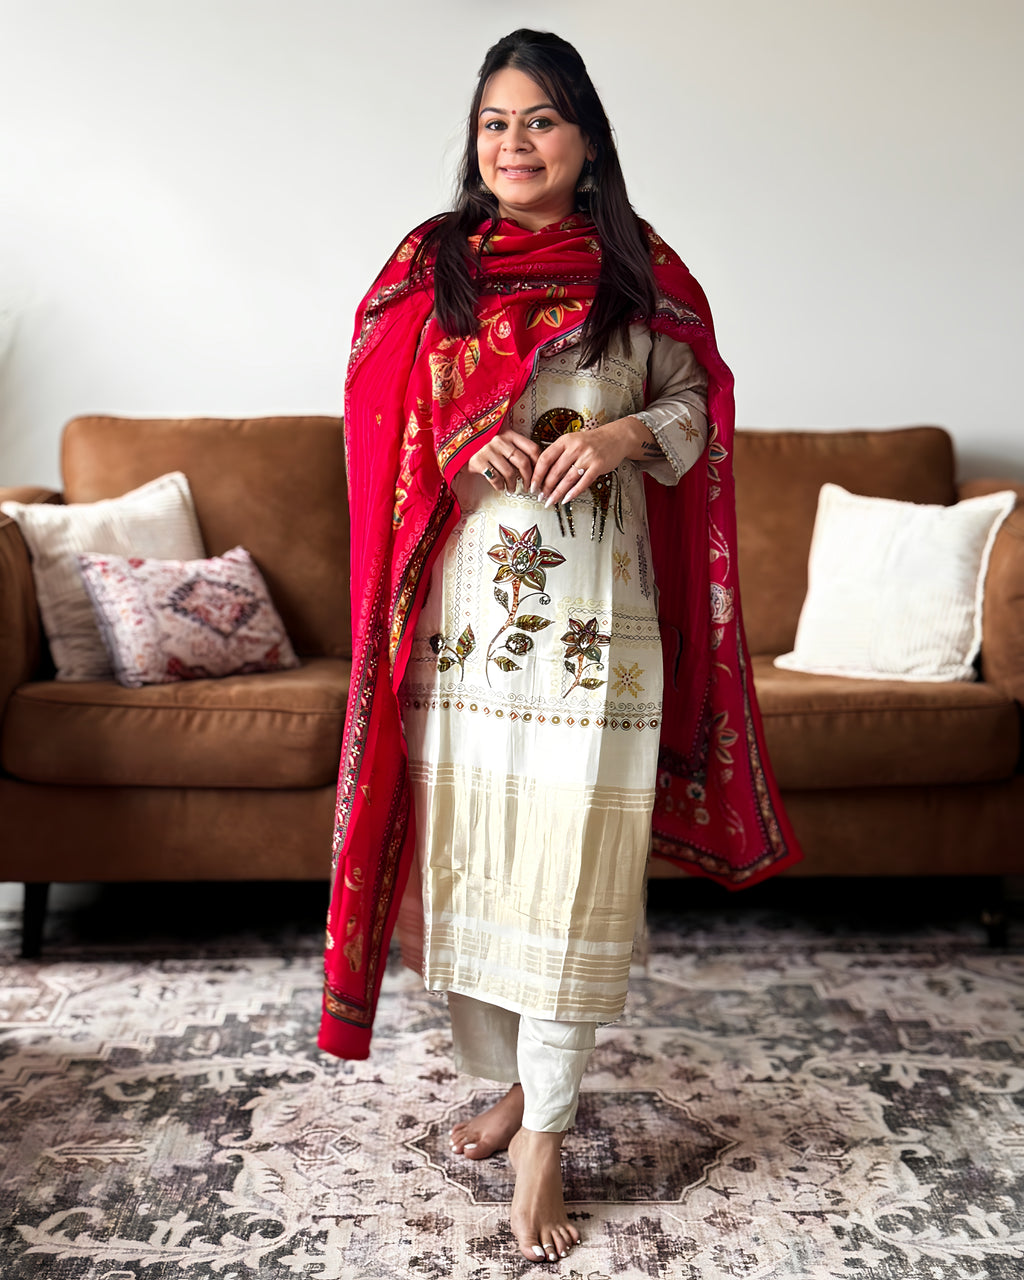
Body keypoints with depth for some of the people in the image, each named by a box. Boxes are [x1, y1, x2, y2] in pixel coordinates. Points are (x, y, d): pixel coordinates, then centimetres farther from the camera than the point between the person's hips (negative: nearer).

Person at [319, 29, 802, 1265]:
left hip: (591, 607, -1)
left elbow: (696, 402, 11)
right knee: (464, 844, 7)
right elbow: (373, 410, 9)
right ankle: (511, 1077, 29)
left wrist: (626, 435, -10)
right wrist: (459, 443, -10)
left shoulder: (640, 273, 7)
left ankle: (544, 1136, 11)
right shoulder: (428, 263, 9)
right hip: (459, 601, 2)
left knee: (568, 861, -3)